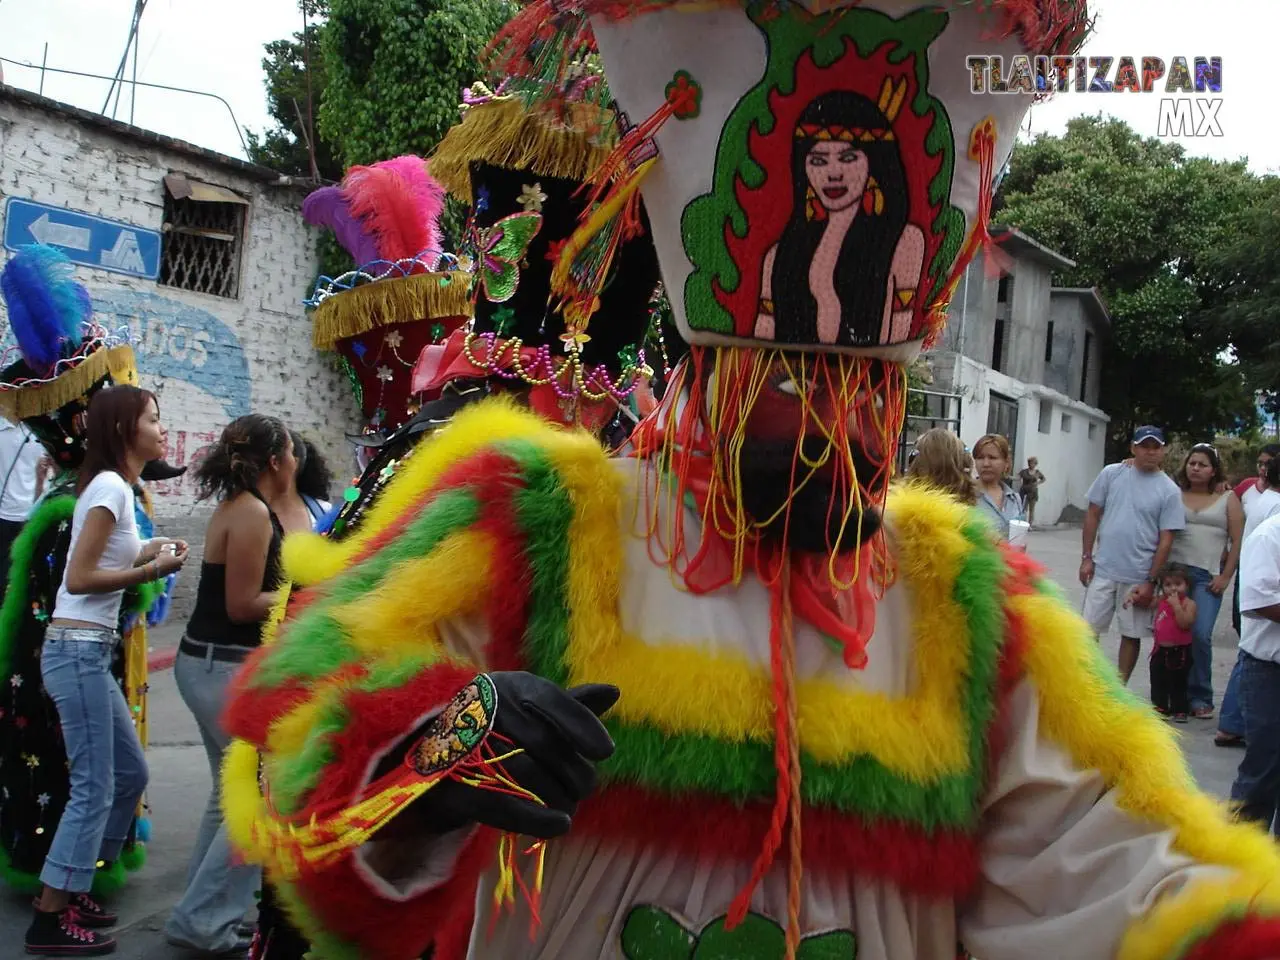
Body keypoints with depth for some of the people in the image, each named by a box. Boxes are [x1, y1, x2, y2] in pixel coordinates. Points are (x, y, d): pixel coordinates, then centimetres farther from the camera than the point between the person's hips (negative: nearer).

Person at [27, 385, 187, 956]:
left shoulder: (113, 486, 14)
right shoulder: (110, 486, -14)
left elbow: (104, 564, 12)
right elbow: (79, 578, -18)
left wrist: (146, 552, 7)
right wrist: (152, 570, -13)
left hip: (88, 651, 10)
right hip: (77, 651, -10)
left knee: (129, 773, 15)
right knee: (94, 787, -5)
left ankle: (69, 893, 25)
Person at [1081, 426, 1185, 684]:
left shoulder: (1169, 491, -4)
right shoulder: (1112, 474, 0)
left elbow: (1166, 540, -4)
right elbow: (1093, 515, 6)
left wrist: (1151, 582, -8)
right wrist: (1086, 558, 1)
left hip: (1139, 576, -1)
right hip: (1103, 569, 1)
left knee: (1131, 635, 9)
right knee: (1090, 629, 6)